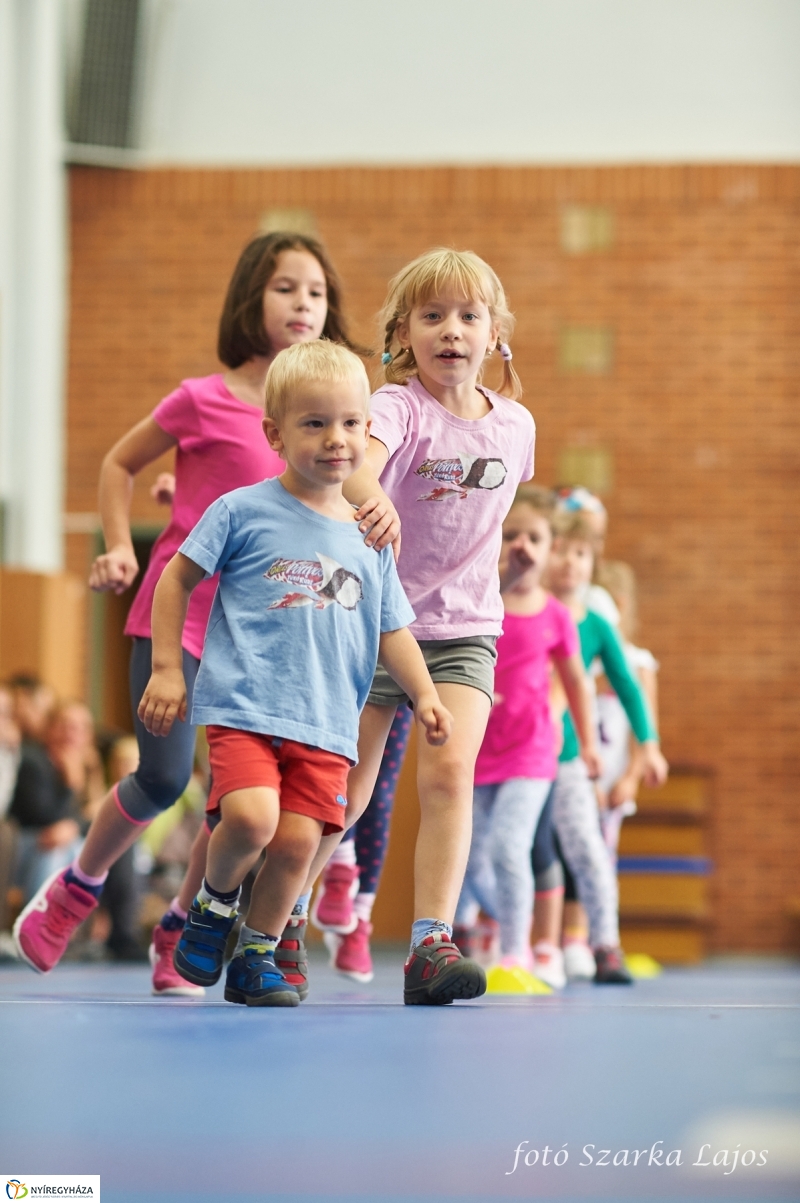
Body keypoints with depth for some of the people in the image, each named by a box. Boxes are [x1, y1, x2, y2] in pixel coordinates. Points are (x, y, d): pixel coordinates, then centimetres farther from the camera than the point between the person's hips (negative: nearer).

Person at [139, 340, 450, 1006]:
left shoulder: (369, 538, 14)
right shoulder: (243, 511, 1)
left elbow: (392, 628, 19)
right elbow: (176, 580, 7)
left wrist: (424, 694, 4)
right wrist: (166, 669, 2)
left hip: (327, 723, 4)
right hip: (243, 706, -4)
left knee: (298, 840, -8)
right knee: (250, 819, -23)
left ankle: (257, 956, 14)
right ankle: (214, 905, 9)